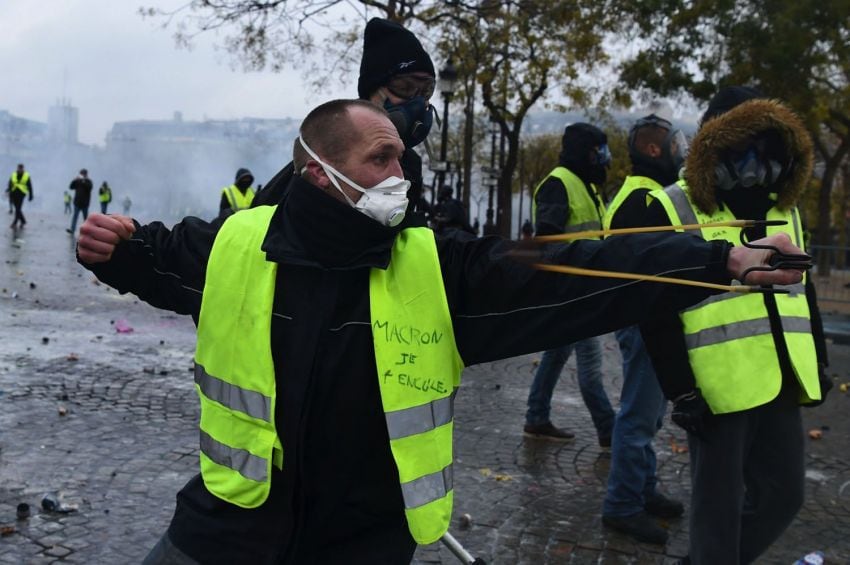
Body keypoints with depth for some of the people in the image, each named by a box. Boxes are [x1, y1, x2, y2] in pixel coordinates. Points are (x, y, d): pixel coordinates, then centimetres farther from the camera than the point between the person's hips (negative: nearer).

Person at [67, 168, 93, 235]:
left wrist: (83, 180, -27)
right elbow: (71, 187, 4)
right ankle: (72, 229, -17)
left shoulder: (88, 181, 1)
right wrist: (75, 180, -9)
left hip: (84, 203, -2)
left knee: (85, 217, 5)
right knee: (75, 216, -8)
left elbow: (90, 187, -20)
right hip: (77, 202, 2)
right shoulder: (78, 181, 11)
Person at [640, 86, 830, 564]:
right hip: (717, 386, -6)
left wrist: (818, 362, 19)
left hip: (780, 382, 7)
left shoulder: (784, 209, 14)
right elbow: (657, 311, -11)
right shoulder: (672, 210, -7)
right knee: (719, 501, 4)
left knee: (785, 494, 14)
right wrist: (681, 389, -14)